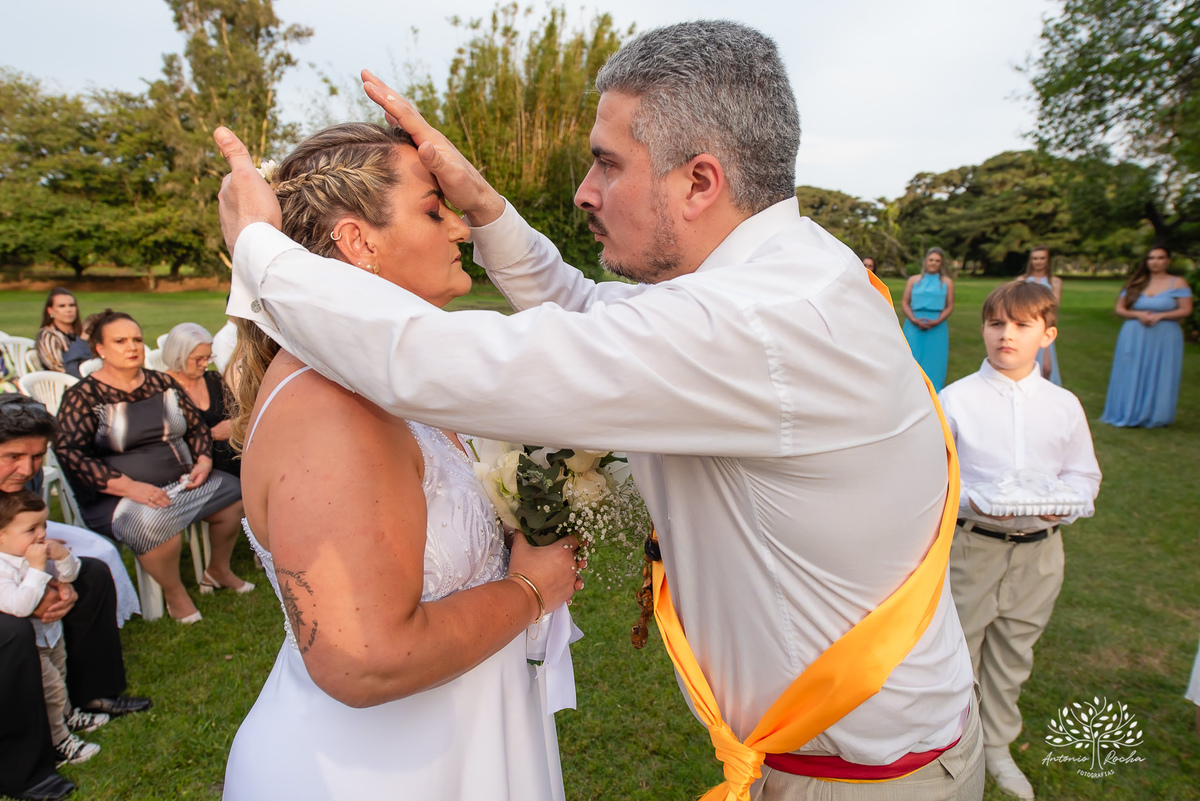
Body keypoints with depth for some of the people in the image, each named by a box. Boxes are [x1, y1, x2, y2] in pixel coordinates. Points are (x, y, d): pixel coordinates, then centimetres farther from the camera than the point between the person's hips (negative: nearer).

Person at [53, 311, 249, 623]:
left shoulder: (162, 383, 9)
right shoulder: (83, 395, -6)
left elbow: (197, 426, 14)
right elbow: (69, 453, -16)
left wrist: (203, 462, -6)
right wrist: (129, 486, -27)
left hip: (181, 482, 6)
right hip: (117, 496, -6)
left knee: (234, 492, -12)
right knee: (156, 521, -36)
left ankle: (218, 570, 11)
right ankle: (173, 592, -8)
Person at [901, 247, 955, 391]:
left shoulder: (947, 282, 9)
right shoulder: (914, 280, 10)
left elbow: (950, 307, 3)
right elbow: (904, 303, 3)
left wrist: (936, 321, -14)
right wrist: (914, 320, -12)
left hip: (937, 329, 0)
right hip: (914, 327, 0)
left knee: (934, 363, 1)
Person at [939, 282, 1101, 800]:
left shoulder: (1063, 405, 2)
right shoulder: (956, 398, -7)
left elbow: (1084, 475, 9)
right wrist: (974, 502, -22)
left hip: (1039, 549, 3)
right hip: (971, 544, -3)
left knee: (1013, 654, 18)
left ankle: (997, 746, 40)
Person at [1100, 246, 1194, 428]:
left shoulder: (1178, 283, 3)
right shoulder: (1135, 283, 8)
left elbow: (1185, 310, -4)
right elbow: (1119, 309, 6)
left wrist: (1160, 316, -17)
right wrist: (1138, 315, -12)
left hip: (1164, 339, -2)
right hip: (1134, 338, 2)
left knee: (1159, 378, 0)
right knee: (1131, 377, 2)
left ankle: (1154, 416, 9)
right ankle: (1128, 414, 10)